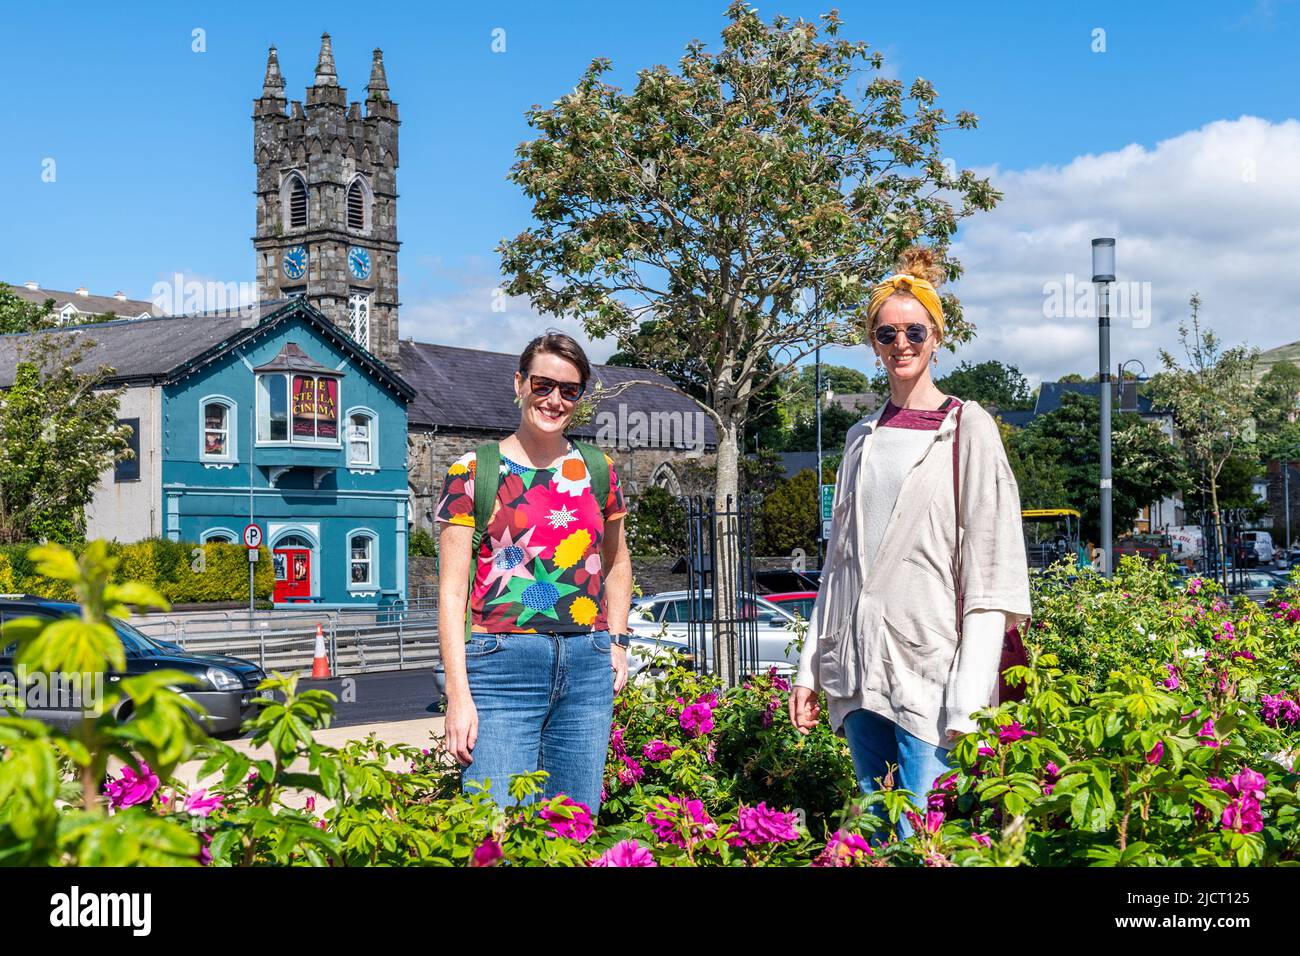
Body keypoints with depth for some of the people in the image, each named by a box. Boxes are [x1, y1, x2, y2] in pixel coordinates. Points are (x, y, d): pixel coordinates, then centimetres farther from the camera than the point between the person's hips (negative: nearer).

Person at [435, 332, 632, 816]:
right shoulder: (473, 472, 0)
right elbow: (452, 590, -3)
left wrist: (617, 641, 13)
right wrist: (458, 693, -10)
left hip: (588, 667, 4)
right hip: (503, 664, -4)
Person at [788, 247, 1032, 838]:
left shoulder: (967, 428, -1)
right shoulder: (862, 438, 15)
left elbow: (991, 570, -7)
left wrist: (969, 696, -15)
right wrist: (809, 669, 12)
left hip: (928, 658, -5)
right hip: (858, 666, 5)